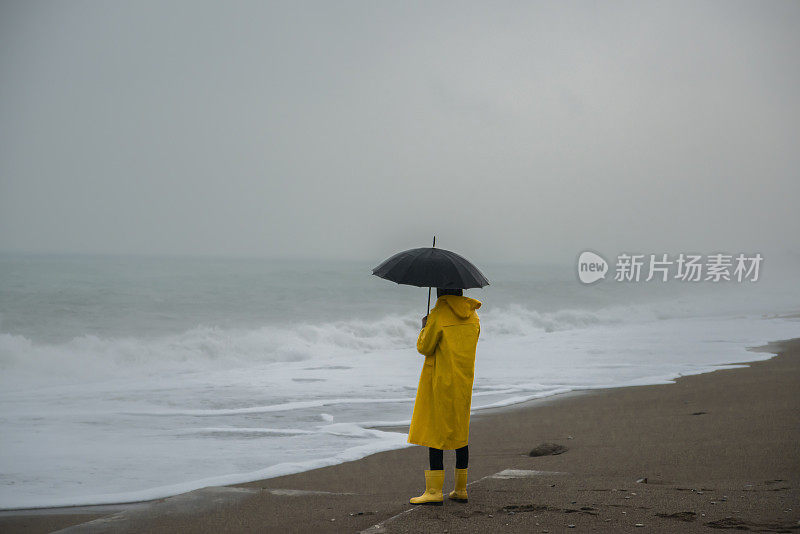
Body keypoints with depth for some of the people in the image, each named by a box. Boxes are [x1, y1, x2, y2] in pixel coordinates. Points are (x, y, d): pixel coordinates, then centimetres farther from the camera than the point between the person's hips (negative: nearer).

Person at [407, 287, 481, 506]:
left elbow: (424, 347, -9)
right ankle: (461, 489, 16)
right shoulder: (472, 315, 7)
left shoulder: (438, 315, -13)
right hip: (464, 381, 7)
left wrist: (425, 327, 10)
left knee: (435, 432, -4)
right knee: (460, 432, 14)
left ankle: (435, 491, -8)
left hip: (440, 381, -7)